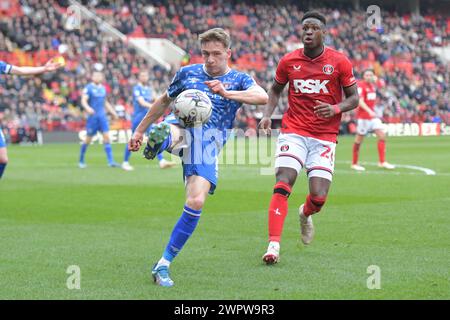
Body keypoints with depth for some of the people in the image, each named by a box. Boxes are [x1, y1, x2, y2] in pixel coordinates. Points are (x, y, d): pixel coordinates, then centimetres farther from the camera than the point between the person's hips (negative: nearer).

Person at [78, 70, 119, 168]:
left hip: (102, 116, 5)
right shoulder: (88, 88, -6)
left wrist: (113, 112, 22)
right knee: (88, 139, 2)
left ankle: (110, 161, -9)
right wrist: (87, 108, -35)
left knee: (106, 137, -6)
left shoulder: (103, 88, 13)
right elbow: (83, 100, -16)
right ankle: (81, 161, 19)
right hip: (93, 116, -5)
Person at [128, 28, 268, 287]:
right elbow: (164, 101, 28)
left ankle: (163, 266, -6)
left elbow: (263, 97, -14)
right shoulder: (187, 73, 14)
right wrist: (140, 131, 29)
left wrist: (227, 93, -28)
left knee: (196, 203, -15)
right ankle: (159, 141, -73)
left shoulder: (239, 79, 8)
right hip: (182, 129, 2)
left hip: (208, 148, -2)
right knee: (164, 134, -36)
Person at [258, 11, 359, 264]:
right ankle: (274, 245, -19)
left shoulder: (340, 62, -3)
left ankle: (305, 214, 30)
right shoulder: (289, 61, 2)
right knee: (283, 185, -19)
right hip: (293, 132, 0)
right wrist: (268, 114, 2)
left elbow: (353, 98, 3)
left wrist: (335, 109, -17)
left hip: (325, 136, 0)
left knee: (319, 197, -8)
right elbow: (276, 89, 18)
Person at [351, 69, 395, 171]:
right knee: (359, 140, 1)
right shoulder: (361, 86, -13)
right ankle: (354, 164, 12)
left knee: (382, 136, -4)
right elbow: (360, 101, -24)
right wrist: (369, 111, -34)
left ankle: (382, 162, -2)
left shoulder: (372, 85, 11)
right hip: (363, 116, -7)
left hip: (372, 115, 7)